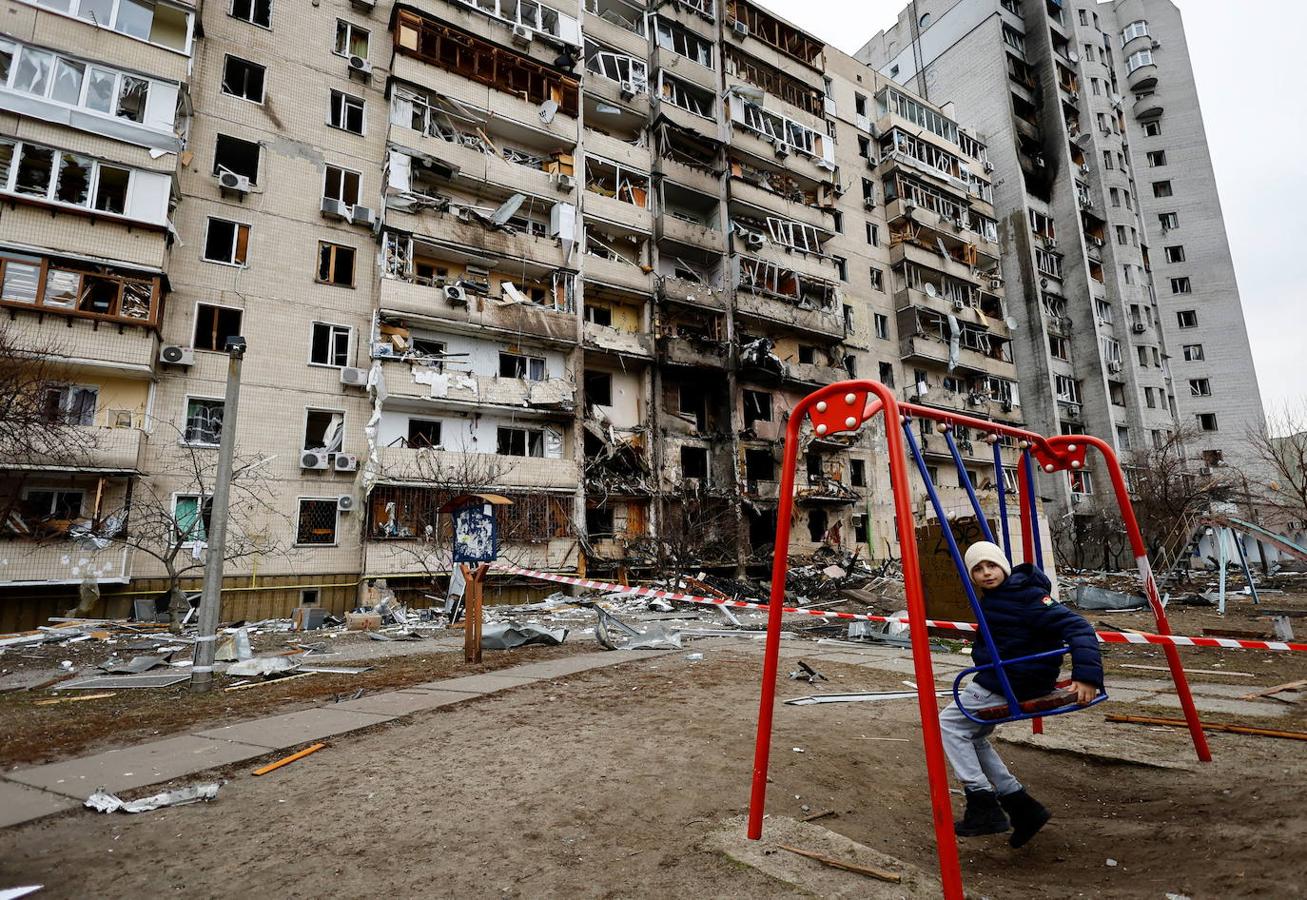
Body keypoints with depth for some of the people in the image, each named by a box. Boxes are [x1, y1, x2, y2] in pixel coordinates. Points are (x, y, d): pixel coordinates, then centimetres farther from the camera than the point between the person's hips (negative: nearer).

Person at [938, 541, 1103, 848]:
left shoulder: (1027, 596, -20)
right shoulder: (994, 597, 8)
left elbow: (1077, 627, -27)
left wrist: (1086, 674, -37)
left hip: (1011, 684, -10)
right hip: (996, 679, 10)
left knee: (949, 723, -5)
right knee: (972, 735, 16)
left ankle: (984, 807, -1)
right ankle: (1019, 804, 19)